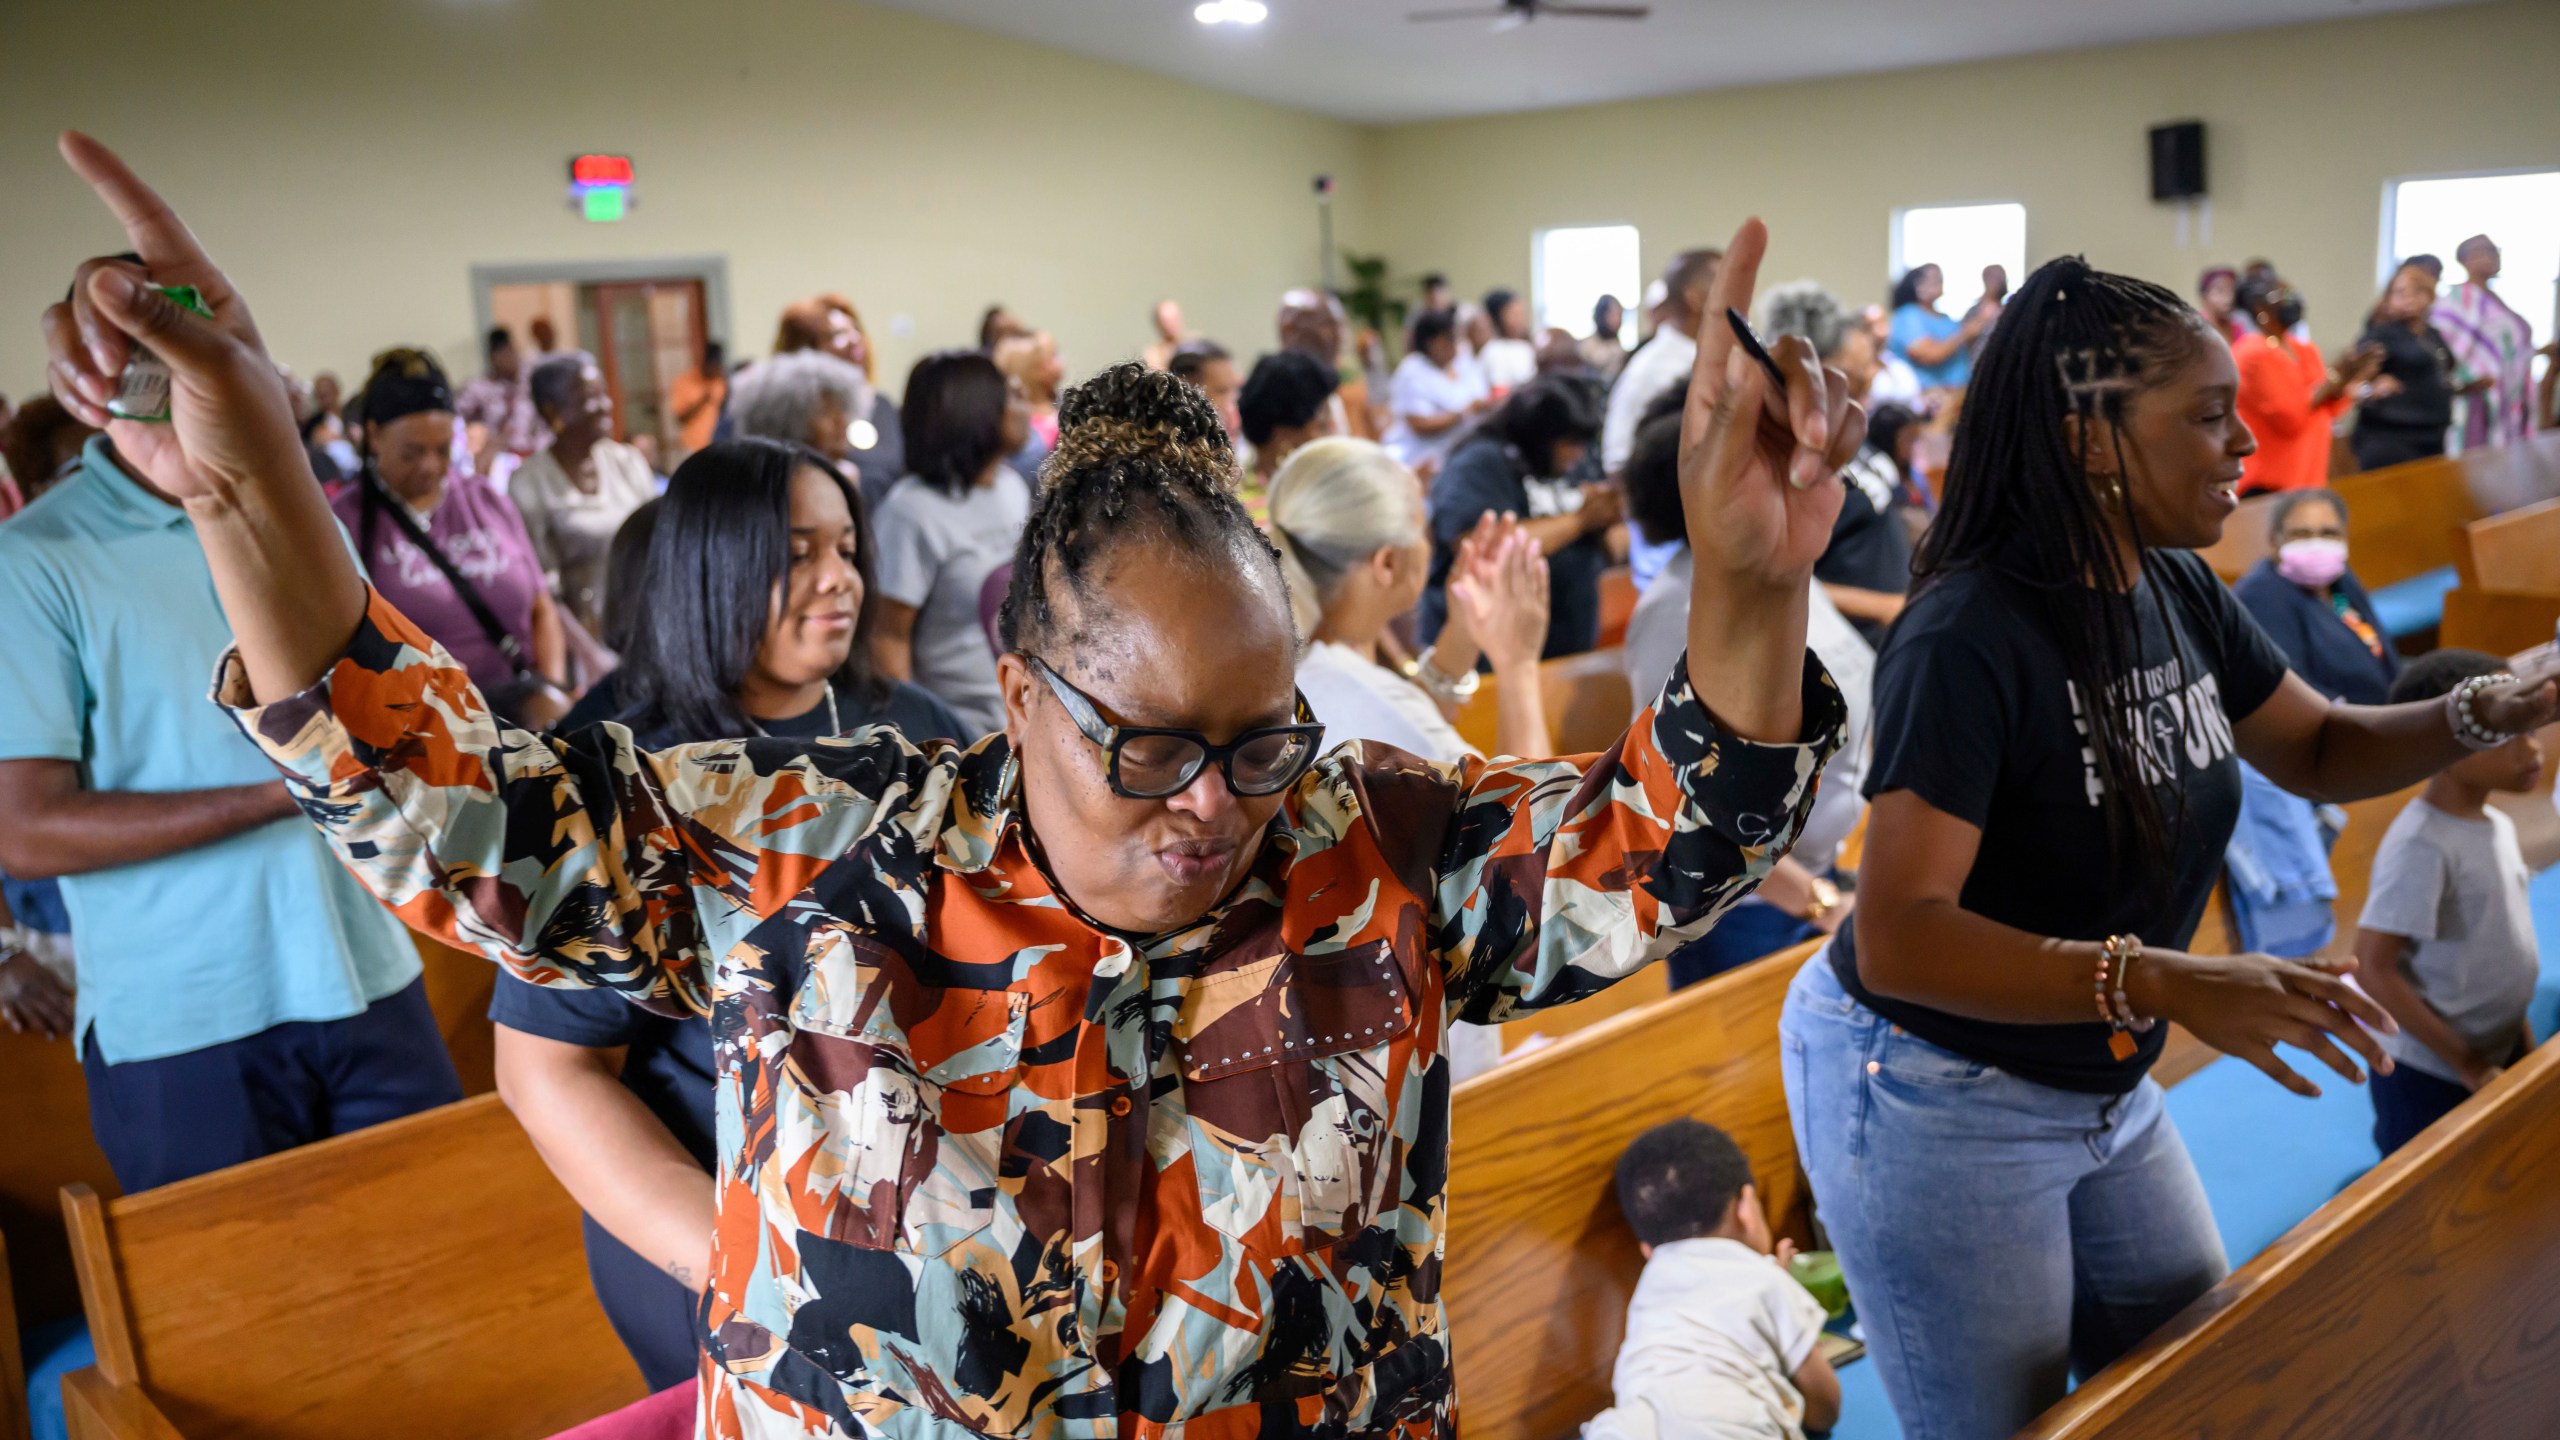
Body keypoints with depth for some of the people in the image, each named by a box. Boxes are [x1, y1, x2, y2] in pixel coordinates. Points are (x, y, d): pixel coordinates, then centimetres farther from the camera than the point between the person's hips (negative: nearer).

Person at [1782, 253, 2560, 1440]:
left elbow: (2320, 750, 13)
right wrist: (2168, 984, -40)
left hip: (2104, 1089, 8)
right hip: (1936, 1101, -8)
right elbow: (1896, 938, -34)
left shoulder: (2178, 592, -3)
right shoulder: (1969, 637, -28)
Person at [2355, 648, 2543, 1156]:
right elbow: (2373, 967, -24)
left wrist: (2523, 1047, 12)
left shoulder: (2498, 826, 4)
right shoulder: (2422, 846, -23)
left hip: (2497, 1062, 8)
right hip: (2429, 1081, -8)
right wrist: (2467, 1065, -19)